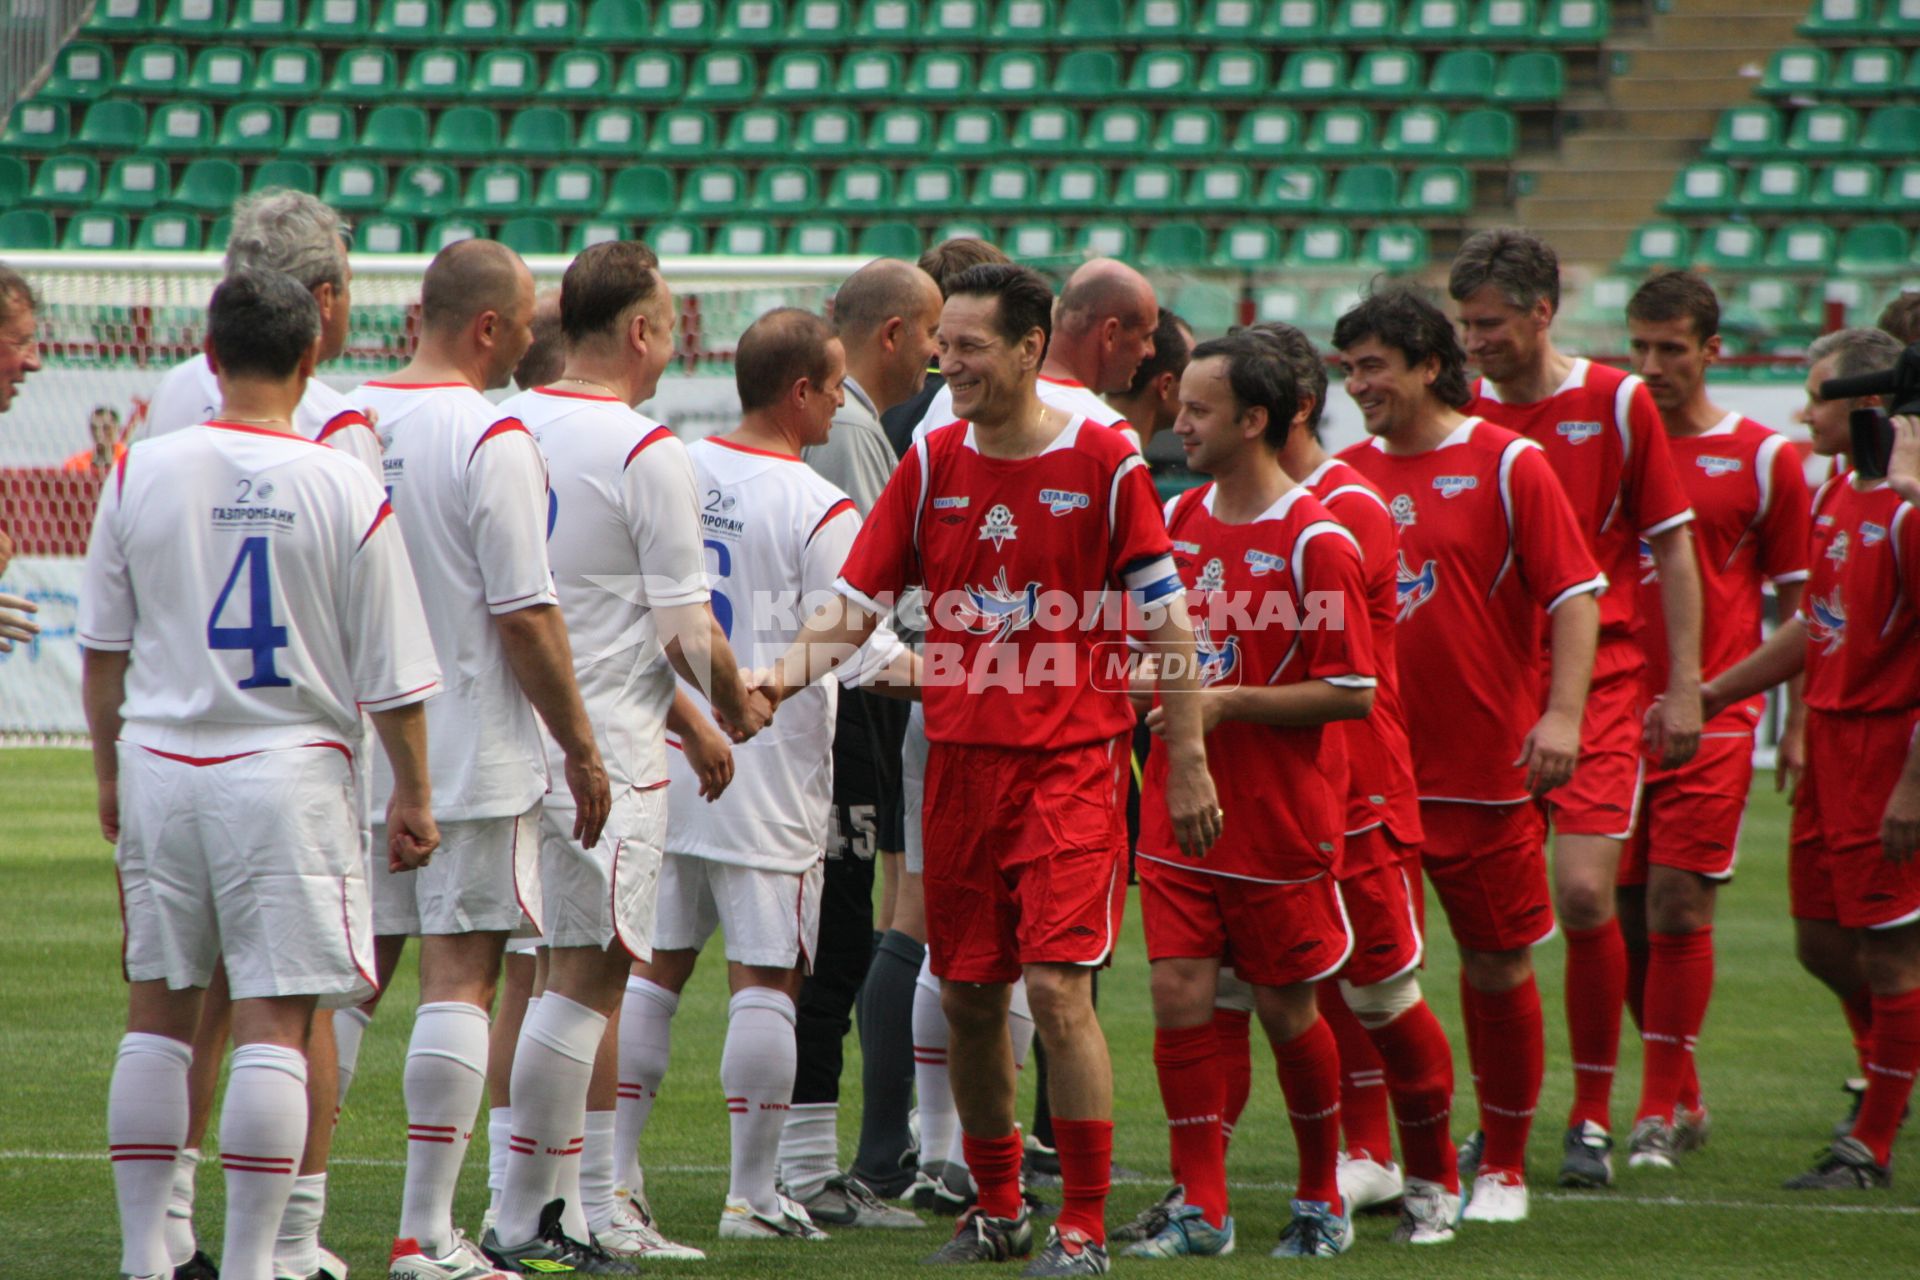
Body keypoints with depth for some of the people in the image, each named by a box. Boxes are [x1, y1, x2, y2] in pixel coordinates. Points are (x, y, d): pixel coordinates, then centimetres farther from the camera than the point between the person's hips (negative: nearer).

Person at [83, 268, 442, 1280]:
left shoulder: (141, 473, 0)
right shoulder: (346, 489, -7)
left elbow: (102, 646, 8)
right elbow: (392, 674, -3)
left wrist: (110, 771, 20)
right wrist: (412, 795, 8)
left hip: (161, 768, 3)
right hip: (289, 771, -3)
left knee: (158, 1012, 12)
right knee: (274, 1020, -2)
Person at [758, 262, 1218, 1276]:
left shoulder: (1103, 464, -4)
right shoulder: (930, 464, 6)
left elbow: (1166, 621, 0)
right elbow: (856, 602, 6)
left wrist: (1188, 763, -2)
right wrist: (785, 676, -13)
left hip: (1071, 761, -4)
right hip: (958, 758, 4)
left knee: (1056, 985, -13)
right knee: (967, 994, 7)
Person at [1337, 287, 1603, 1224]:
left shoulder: (1507, 466, -3)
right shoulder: (1345, 476, 8)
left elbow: (1574, 595, -6)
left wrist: (1560, 715, -16)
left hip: (1484, 765, -3)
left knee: (1497, 966, 4)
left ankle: (1502, 1165, 17)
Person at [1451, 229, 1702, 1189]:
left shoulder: (1616, 402, -1)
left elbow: (1671, 545, 2)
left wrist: (1683, 686, -3)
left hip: (1599, 684, -3)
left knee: (1584, 895, -12)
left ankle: (1593, 1119, 2)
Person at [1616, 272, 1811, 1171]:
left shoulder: (1763, 458, 2)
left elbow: (1797, 602, 7)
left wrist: (1799, 724, 2)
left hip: (1711, 716, -3)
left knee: (1678, 906, -10)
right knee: (1630, 914, 4)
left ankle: (1661, 1112, -3)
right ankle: (1682, 1097, 20)